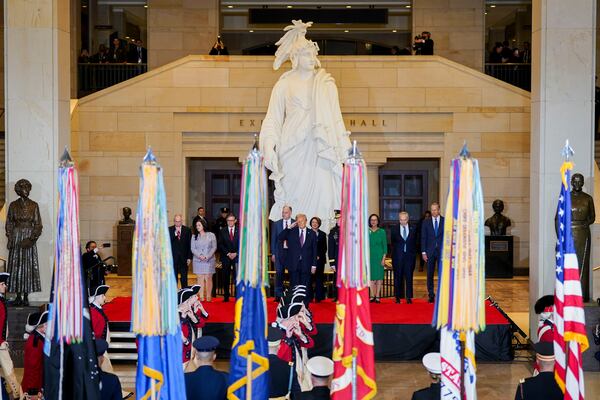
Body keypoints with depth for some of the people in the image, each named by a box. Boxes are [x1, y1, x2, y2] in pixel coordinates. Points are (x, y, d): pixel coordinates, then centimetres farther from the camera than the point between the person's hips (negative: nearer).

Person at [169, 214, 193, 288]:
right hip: (173, 257, 0)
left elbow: (190, 245, 4)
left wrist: (189, 257, -1)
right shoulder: (169, 230, 2)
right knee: (174, 277, 4)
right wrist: (175, 233, -20)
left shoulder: (187, 230, 3)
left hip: (184, 258, 1)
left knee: (184, 278, 4)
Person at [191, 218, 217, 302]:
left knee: (208, 278, -4)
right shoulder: (194, 236, 12)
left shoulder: (211, 235, 5)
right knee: (200, 278, -2)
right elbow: (193, 249, 5)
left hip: (209, 260, -2)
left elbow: (214, 247, 0)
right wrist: (199, 256, -13)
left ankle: (209, 296, -2)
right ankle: (201, 297, -2)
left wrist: (207, 256, -12)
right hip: (198, 261, 2)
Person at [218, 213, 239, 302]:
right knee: (225, 278, 1)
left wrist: (236, 253, -8)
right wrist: (228, 253, -8)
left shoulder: (239, 231, 7)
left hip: (237, 257, -1)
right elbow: (220, 245, 3)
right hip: (225, 258, 1)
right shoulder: (222, 232, 9)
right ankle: (226, 297, 6)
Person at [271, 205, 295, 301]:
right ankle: (278, 295, 8)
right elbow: (273, 239, 8)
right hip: (280, 251, 1)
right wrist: (273, 253, 2)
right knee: (279, 273, 2)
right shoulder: (276, 224, 7)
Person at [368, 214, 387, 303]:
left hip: (379, 256, 0)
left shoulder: (382, 232, 2)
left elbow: (385, 245, 2)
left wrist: (384, 258, -5)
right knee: (371, 276, 0)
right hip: (370, 256, 1)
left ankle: (377, 296, 7)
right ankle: (372, 295, 6)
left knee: (379, 276, 1)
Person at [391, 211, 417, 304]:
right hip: (398, 256, 0)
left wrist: (414, 255, 3)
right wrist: (393, 254, 1)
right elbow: (393, 243, 7)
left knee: (409, 277, 1)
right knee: (398, 277, 4)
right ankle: (398, 297, 11)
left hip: (409, 256, 0)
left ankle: (409, 297, 6)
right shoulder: (394, 229, 3)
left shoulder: (413, 229, 5)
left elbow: (414, 243, 8)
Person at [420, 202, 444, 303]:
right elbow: (423, 238, 5)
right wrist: (423, 252, -3)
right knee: (430, 275, 3)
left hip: (442, 252, -1)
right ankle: (431, 295, 11)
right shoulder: (426, 222, 6)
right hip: (430, 252, 1)